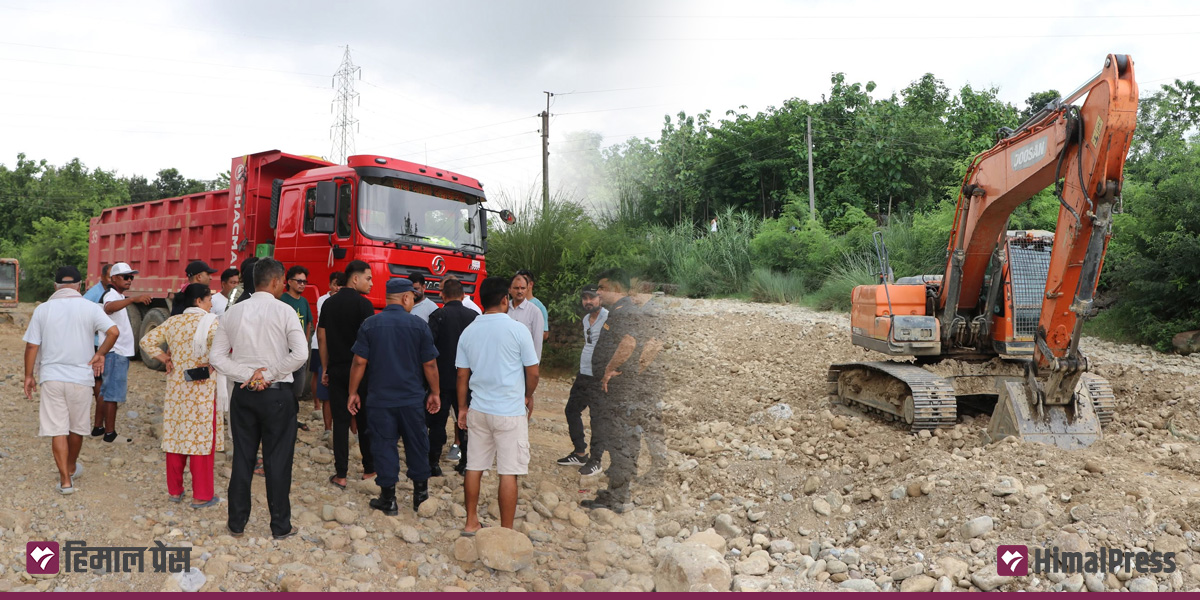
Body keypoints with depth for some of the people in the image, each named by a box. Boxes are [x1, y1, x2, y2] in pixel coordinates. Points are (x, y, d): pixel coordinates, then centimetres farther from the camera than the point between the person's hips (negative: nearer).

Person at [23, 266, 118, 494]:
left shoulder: (42, 309, -1)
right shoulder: (90, 308, -5)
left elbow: (31, 346, 0)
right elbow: (113, 332, -19)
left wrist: (29, 376, 9)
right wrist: (100, 354, -5)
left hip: (51, 377, 0)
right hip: (80, 377, 0)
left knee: (57, 430, 4)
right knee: (77, 427, 18)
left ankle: (65, 480, 1)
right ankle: (71, 467, 37)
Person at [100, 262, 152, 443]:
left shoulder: (120, 297, 17)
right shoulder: (112, 295, -14)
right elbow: (108, 308, -41)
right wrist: (134, 299, -54)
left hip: (121, 352, 10)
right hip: (115, 352, -10)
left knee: (112, 392, 14)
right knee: (113, 394, -8)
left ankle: (108, 429, 21)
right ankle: (109, 433, -5)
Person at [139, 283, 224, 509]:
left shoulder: (172, 322, 8)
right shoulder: (210, 322, -10)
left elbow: (147, 341, 11)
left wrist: (165, 359, 9)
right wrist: (210, 363, -12)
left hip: (176, 387, 6)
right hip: (203, 389, -5)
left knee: (176, 437, 14)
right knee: (202, 438, 1)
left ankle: (174, 490, 25)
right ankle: (201, 495, 7)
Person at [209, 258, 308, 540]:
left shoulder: (232, 312, 4)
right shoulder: (284, 311, -10)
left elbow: (216, 357, 1)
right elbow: (300, 354, -20)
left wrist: (248, 376, -5)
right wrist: (268, 375, -11)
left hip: (243, 393, 4)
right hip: (277, 395, -4)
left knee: (242, 458, 14)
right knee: (278, 461, 5)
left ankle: (237, 522, 23)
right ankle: (280, 526, 13)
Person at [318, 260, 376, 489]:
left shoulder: (329, 303, 7)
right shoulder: (363, 304, -11)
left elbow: (321, 337, 9)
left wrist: (325, 368, 14)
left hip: (336, 369, 4)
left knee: (340, 421, 5)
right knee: (365, 420, 9)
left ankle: (341, 475, 5)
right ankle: (369, 468, 19)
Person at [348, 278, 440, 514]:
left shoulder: (370, 324, -3)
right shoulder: (419, 325, -6)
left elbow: (359, 362, -3)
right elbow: (430, 364, -3)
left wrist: (353, 393, 7)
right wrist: (434, 393, 9)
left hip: (380, 399, 0)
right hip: (412, 399, 0)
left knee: (384, 446, 7)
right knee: (416, 445, 14)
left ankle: (388, 499, 13)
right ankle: (420, 492, 24)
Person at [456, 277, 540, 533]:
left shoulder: (468, 331, 3)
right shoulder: (518, 330, -11)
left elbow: (462, 375, 7)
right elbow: (533, 372, -6)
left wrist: (462, 408, 17)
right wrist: (528, 396, 13)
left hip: (478, 410, 5)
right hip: (510, 411, -5)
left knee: (474, 468, 14)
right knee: (508, 473, 2)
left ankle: (471, 522, 24)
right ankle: (506, 532, 8)